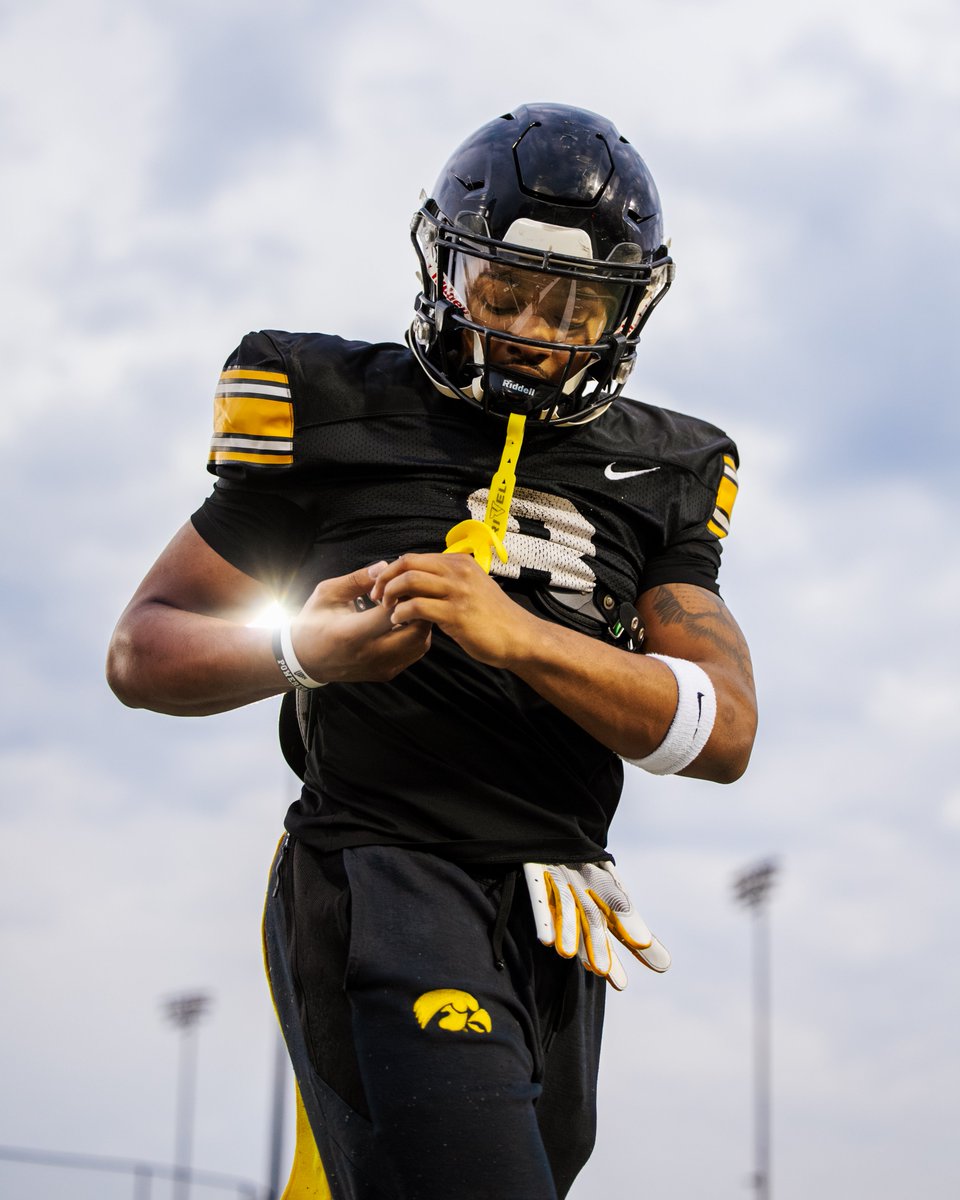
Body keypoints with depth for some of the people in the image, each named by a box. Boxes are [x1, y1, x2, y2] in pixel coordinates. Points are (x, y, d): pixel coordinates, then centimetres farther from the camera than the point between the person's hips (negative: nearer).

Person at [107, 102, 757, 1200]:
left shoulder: (659, 477, 13)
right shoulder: (339, 416, 4)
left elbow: (725, 730, -2)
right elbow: (142, 653, 6)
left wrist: (519, 636, -18)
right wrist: (302, 650, -16)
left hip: (548, 913, 5)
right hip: (375, 865, -5)